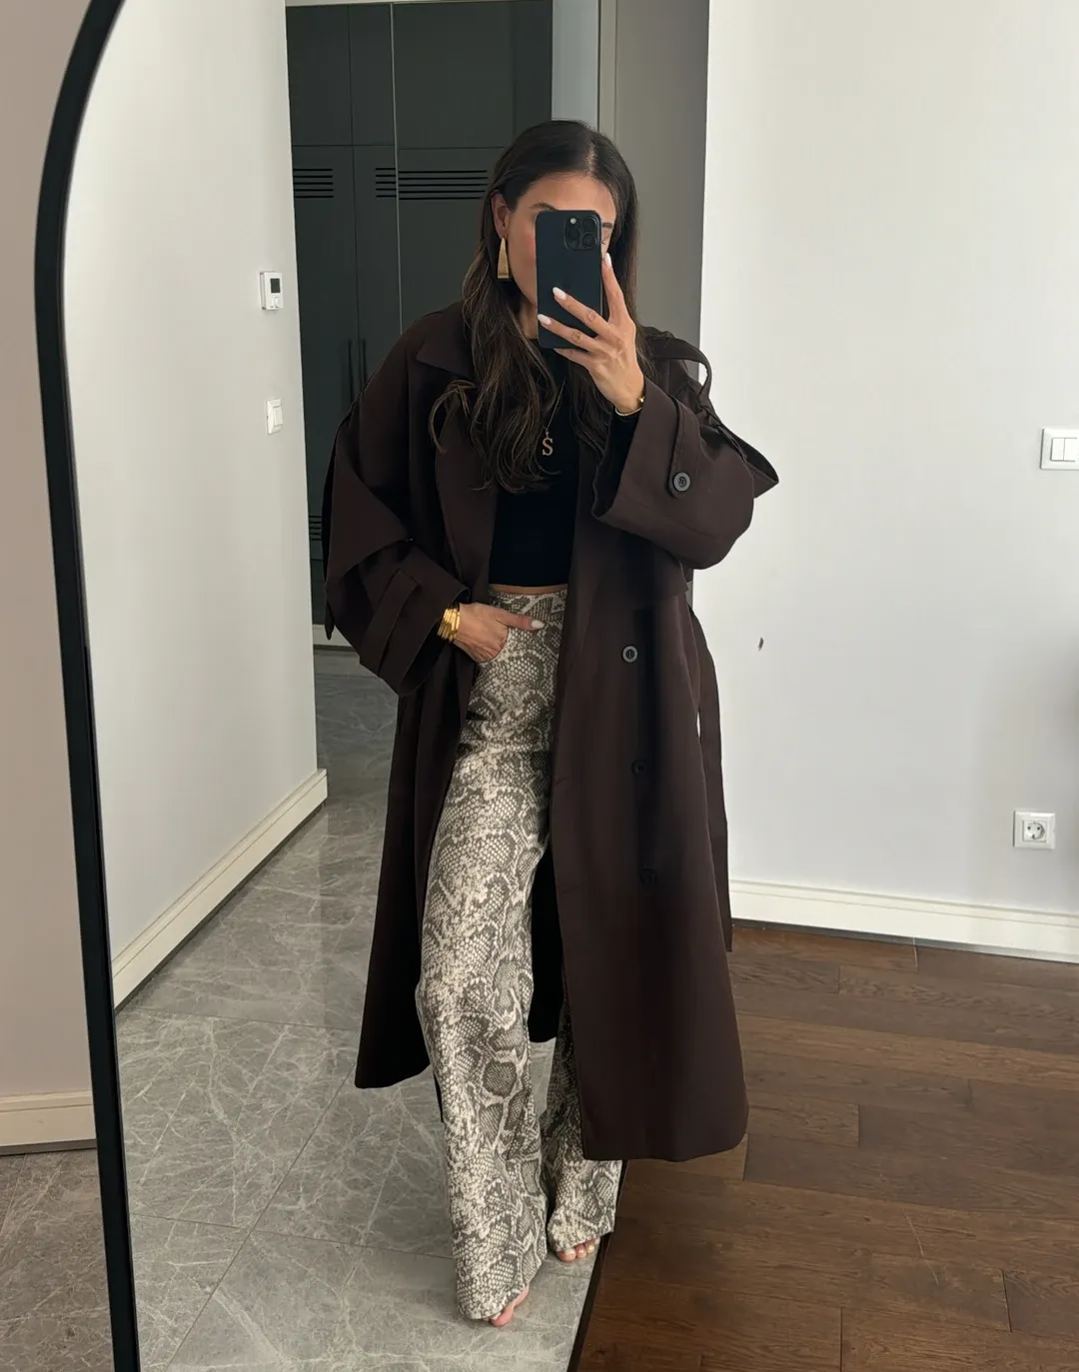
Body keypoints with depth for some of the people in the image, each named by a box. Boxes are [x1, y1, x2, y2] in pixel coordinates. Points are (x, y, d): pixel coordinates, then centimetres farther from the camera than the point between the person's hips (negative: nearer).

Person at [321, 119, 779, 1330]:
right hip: (488, 693, 0)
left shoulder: (649, 365, 2)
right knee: (463, 979, -5)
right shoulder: (435, 361, 2)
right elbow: (359, 514, 7)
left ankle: (581, 1185, 36)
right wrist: (444, 610, -7)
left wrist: (634, 401, -21)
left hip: (619, 691, 1)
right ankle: (497, 1246, 16)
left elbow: (717, 520, -8)